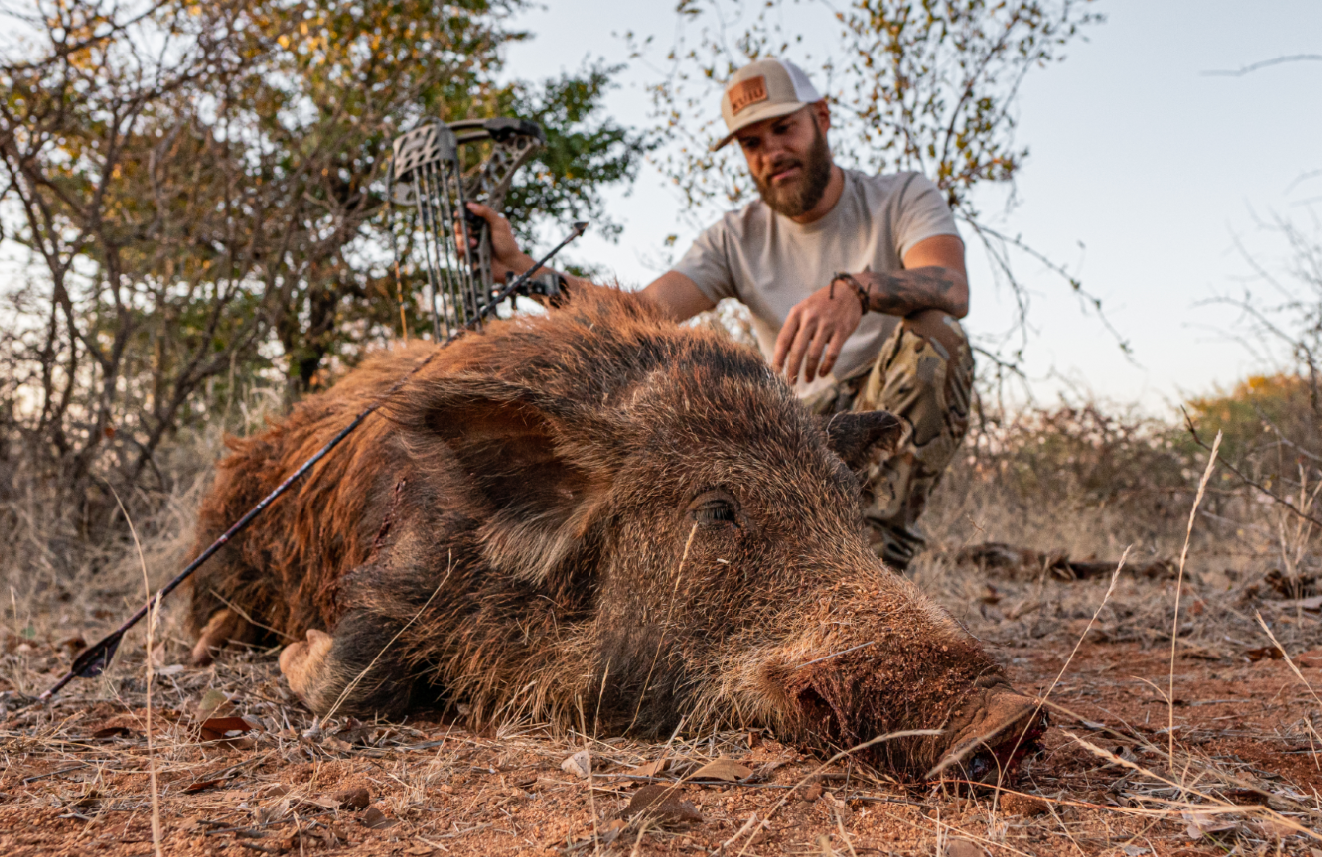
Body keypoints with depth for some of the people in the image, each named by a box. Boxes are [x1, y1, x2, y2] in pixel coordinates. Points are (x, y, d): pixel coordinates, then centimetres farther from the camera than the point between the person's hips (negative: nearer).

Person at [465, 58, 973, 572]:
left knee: (932, 328, -31)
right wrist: (518, 268, -22)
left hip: (904, 438, -2)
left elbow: (952, 289, -24)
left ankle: (877, 550, -34)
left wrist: (857, 289, -46)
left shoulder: (903, 198, -1)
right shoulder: (737, 239, 7)